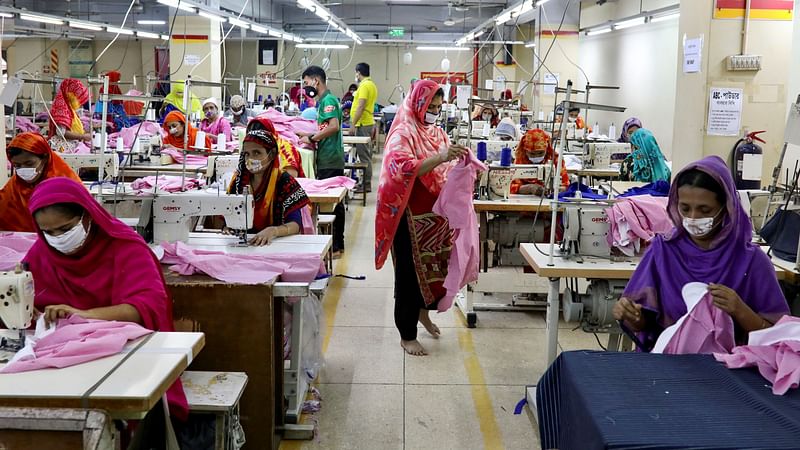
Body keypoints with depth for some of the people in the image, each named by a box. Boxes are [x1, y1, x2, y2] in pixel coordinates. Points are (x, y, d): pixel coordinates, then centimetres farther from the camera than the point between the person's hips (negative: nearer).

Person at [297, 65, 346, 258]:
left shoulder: (328, 100, -13)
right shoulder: (324, 100, 16)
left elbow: (334, 126, -26)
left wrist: (312, 138, -17)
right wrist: (308, 135, 15)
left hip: (330, 161, -10)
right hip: (328, 160, 10)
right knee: (333, 203, 13)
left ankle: (335, 246, -1)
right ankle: (336, 244, 20)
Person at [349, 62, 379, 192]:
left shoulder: (364, 85, -15)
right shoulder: (372, 84, 15)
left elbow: (361, 107, -22)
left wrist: (353, 124, -21)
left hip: (362, 124, -10)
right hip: (368, 122, 10)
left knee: (363, 155, -7)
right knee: (366, 154, 14)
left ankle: (366, 185, -4)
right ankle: (366, 182, 20)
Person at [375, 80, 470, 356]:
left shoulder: (436, 132, 11)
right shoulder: (403, 133, -12)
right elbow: (403, 169, -28)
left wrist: (457, 159, -3)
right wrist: (440, 157, -36)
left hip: (435, 213, 7)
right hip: (411, 215, -7)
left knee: (435, 265, 16)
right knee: (410, 271, 2)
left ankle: (423, 310, 43)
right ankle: (407, 335, 15)